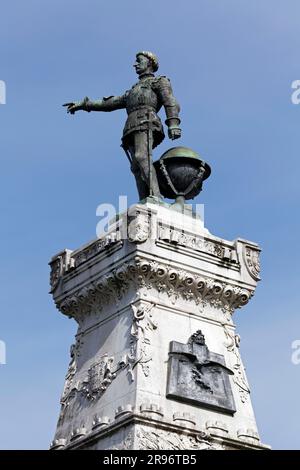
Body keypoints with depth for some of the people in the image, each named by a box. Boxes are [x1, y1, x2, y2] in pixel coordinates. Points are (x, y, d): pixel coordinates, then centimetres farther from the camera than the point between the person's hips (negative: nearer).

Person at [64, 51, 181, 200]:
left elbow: (171, 103, 0)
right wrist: (83, 105, 33)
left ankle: (155, 199, -45)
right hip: (132, 129, 7)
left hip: (145, 122, -6)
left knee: (142, 157, -30)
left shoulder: (159, 81, 18)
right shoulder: (133, 91, 38)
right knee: (137, 167, -13)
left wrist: (173, 124, -18)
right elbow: (108, 103, 38)